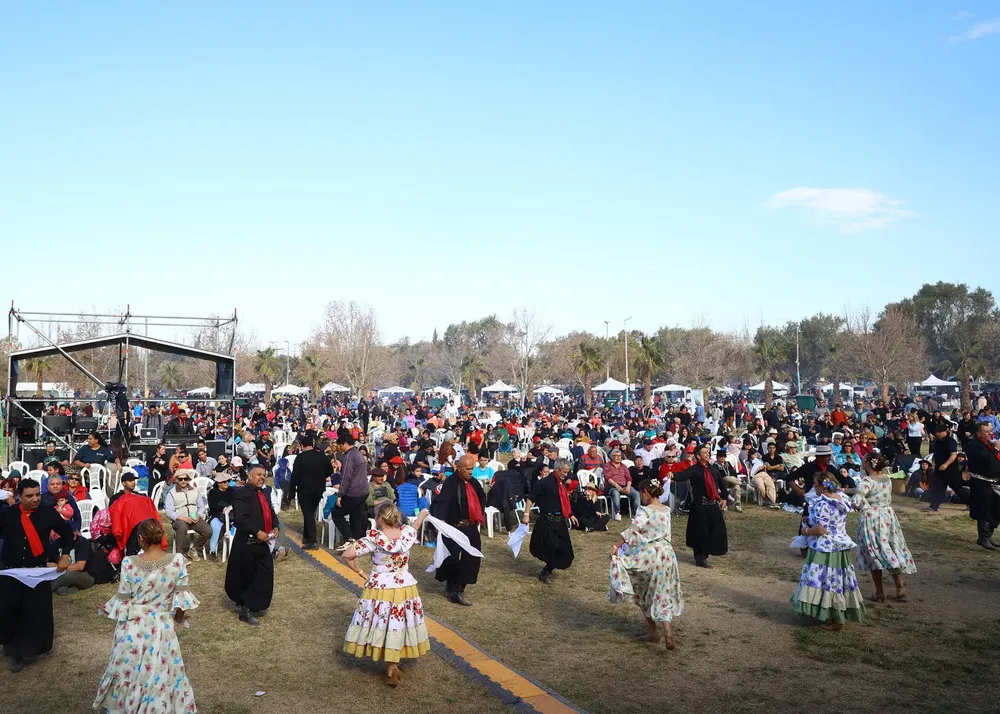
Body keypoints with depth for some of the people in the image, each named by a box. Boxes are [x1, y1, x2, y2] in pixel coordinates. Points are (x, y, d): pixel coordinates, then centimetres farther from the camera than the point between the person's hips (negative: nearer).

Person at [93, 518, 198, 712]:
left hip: (133, 626, 0)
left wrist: (109, 609, 13)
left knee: (130, 670, 21)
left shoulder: (129, 564, -18)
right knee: (160, 672, 17)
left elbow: (123, 599, -9)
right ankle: (160, 705, 28)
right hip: (163, 627, 0)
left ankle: (125, 703, 36)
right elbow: (182, 597, -9)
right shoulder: (177, 561, -16)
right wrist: (178, 619, 8)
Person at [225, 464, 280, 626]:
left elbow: (270, 511, 19)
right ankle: (244, 608, 21)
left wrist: (275, 526, 2)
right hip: (246, 542, -7)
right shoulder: (242, 493, -17)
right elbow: (240, 519, -24)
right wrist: (257, 532, -25)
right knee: (245, 576, 6)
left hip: (262, 542, 8)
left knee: (265, 574, 7)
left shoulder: (266, 491, 9)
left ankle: (250, 605, 22)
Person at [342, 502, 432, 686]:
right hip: (405, 589, 3)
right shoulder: (407, 533, -10)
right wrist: (422, 515, 37)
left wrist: (360, 572, -4)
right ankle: (393, 664, 27)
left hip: (380, 590, -3)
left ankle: (391, 666, 19)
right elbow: (415, 525, 15)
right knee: (398, 626, 18)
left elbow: (347, 555, -19)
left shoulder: (373, 538, -20)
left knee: (384, 627, 13)